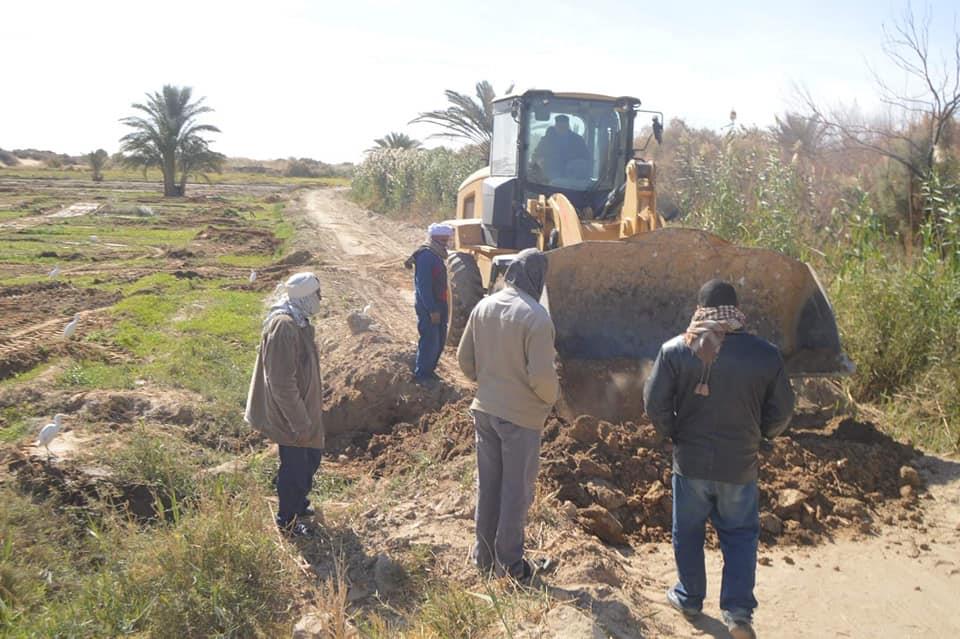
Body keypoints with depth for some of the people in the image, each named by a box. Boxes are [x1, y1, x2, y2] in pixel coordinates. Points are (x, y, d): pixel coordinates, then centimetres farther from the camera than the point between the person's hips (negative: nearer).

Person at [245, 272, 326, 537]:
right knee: (295, 468, 8)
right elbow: (282, 383, -28)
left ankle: (298, 503, 46)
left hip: (305, 409, 10)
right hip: (291, 416, -10)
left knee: (310, 459, 24)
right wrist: (300, 423, -23)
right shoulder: (284, 327, -28)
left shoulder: (297, 321, 4)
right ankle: (287, 520, 28)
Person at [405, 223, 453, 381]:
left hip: (438, 304, 10)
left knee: (439, 340, 16)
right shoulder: (425, 256, -19)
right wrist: (432, 309, -24)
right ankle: (421, 375, 8)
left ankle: (429, 370, 29)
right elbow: (423, 286, -23)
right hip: (428, 307, -10)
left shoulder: (436, 255, 12)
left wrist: (440, 307, 15)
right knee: (430, 341, -4)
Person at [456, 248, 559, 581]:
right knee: (516, 489, 10)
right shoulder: (536, 318, -21)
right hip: (521, 415, -6)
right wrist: (552, 397, -1)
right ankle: (509, 562, 21)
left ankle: (483, 554, 32)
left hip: (484, 409, 6)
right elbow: (541, 375, -22)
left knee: (487, 482, 18)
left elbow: (464, 358, 4)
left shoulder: (483, 307, -2)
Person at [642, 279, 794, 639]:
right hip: (740, 464, 1)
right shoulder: (765, 354, -9)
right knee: (740, 535, 17)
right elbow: (781, 412, -2)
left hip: (690, 461, 0)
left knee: (688, 532, 18)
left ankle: (689, 599, 33)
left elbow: (655, 403, -10)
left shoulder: (675, 350, -12)